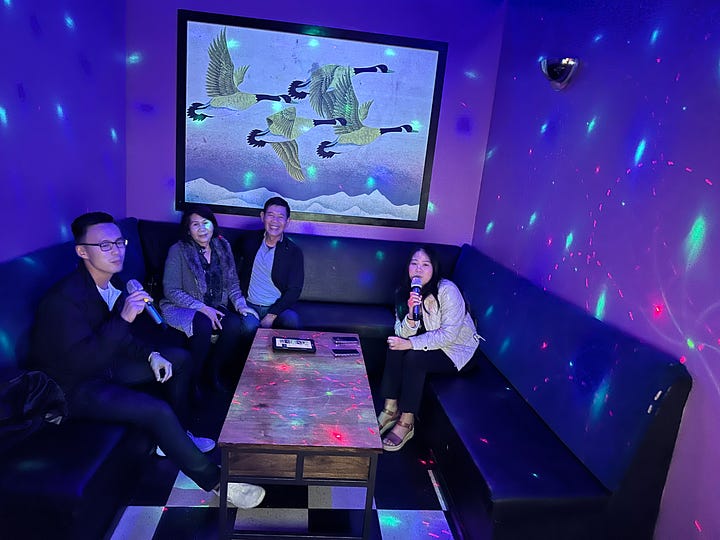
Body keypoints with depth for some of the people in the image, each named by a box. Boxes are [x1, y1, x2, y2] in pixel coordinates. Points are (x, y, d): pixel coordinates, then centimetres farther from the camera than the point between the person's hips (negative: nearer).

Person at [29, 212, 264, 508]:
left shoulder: (112, 282, 0)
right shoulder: (64, 298, -27)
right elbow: (83, 363, -33)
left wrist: (151, 355, -2)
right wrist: (124, 318, -39)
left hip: (105, 365, 9)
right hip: (75, 387, -9)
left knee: (179, 357, 11)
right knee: (158, 411, -27)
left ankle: (176, 437, 19)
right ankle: (214, 481, -11)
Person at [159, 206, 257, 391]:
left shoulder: (222, 246, 6)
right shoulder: (178, 250, -8)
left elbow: (232, 282, 10)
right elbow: (171, 291, -11)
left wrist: (240, 304, -9)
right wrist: (202, 308, -21)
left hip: (215, 307, 4)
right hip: (181, 307, -4)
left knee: (235, 324, -27)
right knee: (203, 325, -35)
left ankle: (214, 372, -5)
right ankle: (192, 379, -13)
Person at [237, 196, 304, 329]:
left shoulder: (294, 251, -1)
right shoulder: (250, 241, 8)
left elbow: (294, 290, -5)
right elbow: (239, 276, 15)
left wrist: (271, 316, -15)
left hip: (277, 308, -1)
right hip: (250, 306, 1)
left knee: (292, 320, -32)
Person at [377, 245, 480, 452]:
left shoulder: (447, 290, -25)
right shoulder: (404, 292, -7)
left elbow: (448, 335, -27)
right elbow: (402, 334, -12)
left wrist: (411, 343, -30)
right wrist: (411, 315, -32)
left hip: (457, 348, -6)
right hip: (430, 343, 6)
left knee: (414, 357, -27)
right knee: (395, 347, -19)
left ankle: (406, 423, -12)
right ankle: (390, 410, -6)